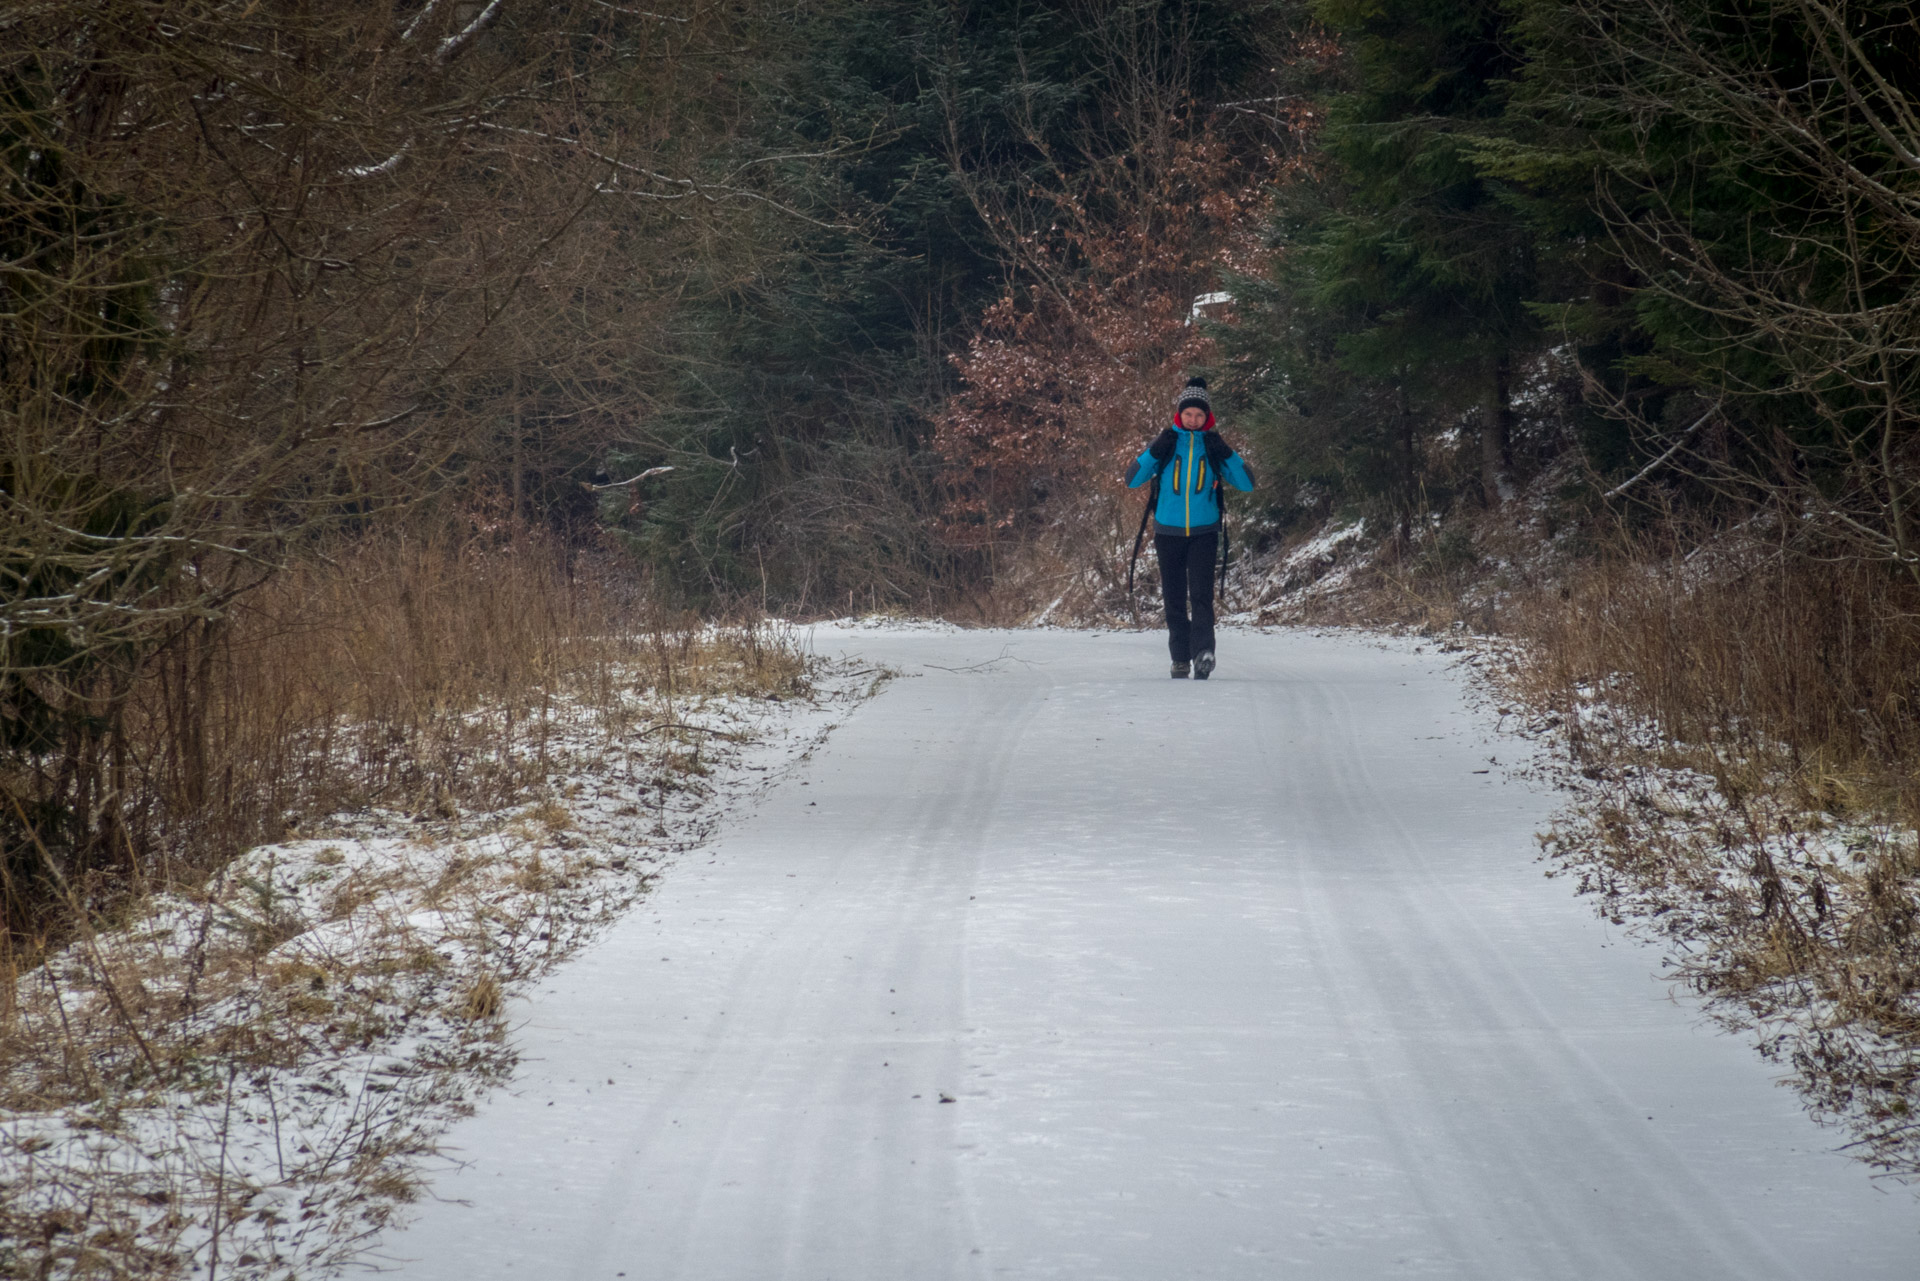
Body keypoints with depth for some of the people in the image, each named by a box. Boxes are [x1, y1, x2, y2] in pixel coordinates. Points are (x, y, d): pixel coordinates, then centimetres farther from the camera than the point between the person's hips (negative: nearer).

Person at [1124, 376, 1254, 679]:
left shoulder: (1212, 445, 5)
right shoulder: (1166, 443, 5)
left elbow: (1247, 484, 0)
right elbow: (1132, 481, -1)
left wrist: (1225, 453, -13)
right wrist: (1155, 452, -14)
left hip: (1203, 533, -1)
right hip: (1169, 533, 1)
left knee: (1201, 594, -15)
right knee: (1174, 599, 4)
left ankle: (1203, 652, -24)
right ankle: (1180, 660, 11)